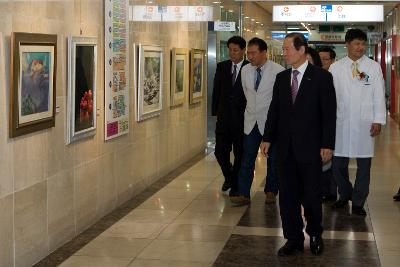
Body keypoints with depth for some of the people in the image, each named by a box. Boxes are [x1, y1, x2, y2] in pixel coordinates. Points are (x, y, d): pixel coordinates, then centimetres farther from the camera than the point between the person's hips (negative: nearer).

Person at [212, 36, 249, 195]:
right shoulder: (222, 67, 7)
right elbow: (216, 91, 10)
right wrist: (215, 112, 7)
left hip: (241, 118, -3)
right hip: (224, 117, 3)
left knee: (240, 154, 5)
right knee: (220, 152, 5)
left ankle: (235, 185, 21)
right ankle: (229, 177, 32)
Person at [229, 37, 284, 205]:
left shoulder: (278, 71, -14)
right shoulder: (245, 70, 3)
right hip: (251, 121, 4)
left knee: (273, 159, 9)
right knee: (247, 159, 1)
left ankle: (270, 191, 24)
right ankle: (243, 194, 4)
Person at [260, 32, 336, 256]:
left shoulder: (321, 77, -5)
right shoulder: (281, 78, 9)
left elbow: (329, 113, -6)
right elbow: (274, 110, 12)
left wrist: (327, 145, -10)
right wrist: (268, 138, 7)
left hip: (310, 147, -4)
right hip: (285, 146, 4)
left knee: (311, 195, 4)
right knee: (287, 195, 7)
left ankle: (315, 234, 26)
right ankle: (294, 239, 18)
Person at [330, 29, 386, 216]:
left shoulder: (374, 67, 2)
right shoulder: (335, 68, 4)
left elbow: (379, 96, 1)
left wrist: (378, 121, -4)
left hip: (365, 124, -1)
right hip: (341, 123, 1)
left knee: (364, 165, 5)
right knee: (338, 163, 4)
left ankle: (358, 202, 18)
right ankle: (345, 195, 28)